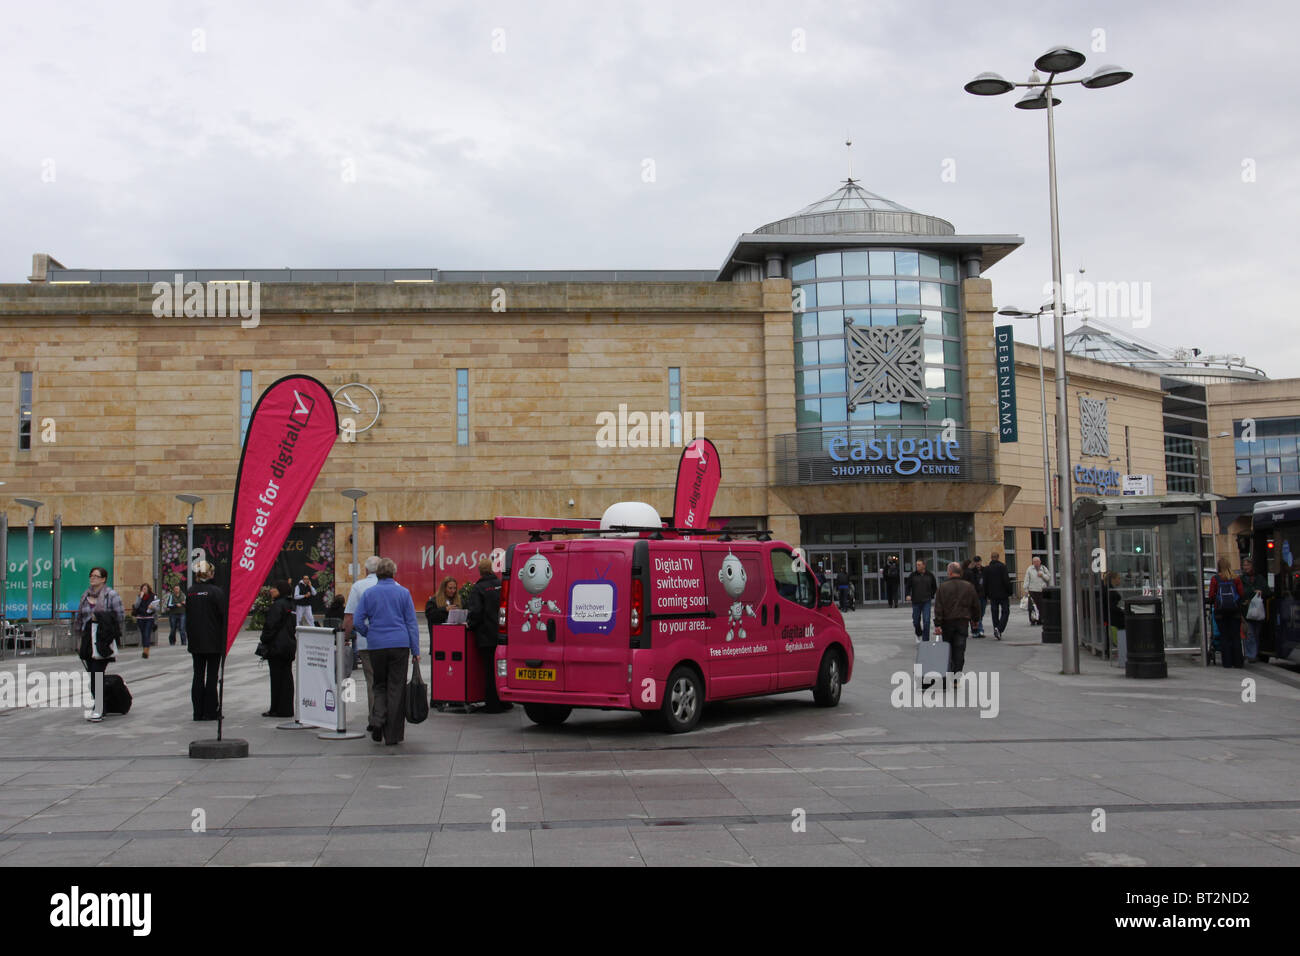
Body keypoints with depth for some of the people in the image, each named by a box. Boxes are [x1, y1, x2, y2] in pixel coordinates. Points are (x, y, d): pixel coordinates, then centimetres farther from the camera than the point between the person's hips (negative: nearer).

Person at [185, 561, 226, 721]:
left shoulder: (191, 593, 4)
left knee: (198, 676, 9)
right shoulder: (216, 592, -11)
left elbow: (187, 618, 8)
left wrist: (191, 637, 15)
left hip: (196, 642, 4)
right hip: (214, 642, -4)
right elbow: (224, 617, -11)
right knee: (212, 676, 1)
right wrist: (224, 642, -4)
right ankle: (210, 712, 2)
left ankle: (198, 712, 10)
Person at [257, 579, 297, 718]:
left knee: (277, 677, -3)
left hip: (277, 646, -9)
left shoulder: (277, 605, -14)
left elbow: (271, 625, -17)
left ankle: (277, 709, 0)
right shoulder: (289, 604, 13)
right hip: (289, 645, 9)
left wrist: (264, 641, -8)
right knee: (287, 676, 9)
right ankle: (287, 708, 12)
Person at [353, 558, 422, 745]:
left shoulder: (368, 593, 2)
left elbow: (357, 621, 0)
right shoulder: (403, 592, 1)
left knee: (379, 685, 17)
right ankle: (393, 735, 4)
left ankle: (378, 719, -7)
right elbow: (411, 623, 2)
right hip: (400, 645, -1)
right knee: (396, 687, 3)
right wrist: (415, 650, 4)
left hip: (376, 646, 1)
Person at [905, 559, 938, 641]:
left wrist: (931, 596, 12)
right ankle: (919, 634, 36)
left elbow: (935, 587, 19)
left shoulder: (930, 575, 4)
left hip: (926, 602, 0)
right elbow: (907, 586, 3)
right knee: (916, 621, 8)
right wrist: (907, 595, -13)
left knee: (926, 621, -9)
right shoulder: (913, 575, 1)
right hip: (916, 602, 0)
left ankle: (925, 640, -4)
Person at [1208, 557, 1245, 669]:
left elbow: (1211, 595, -5)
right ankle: (1237, 661, 7)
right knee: (1236, 636, 7)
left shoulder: (1215, 579, -3)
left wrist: (1211, 603, 15)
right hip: (1235, 609, 1)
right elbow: (1242, 593, -1)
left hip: (1220, 609, -1)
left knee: (1224, 636, 5)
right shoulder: (1236, 578, 0)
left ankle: (1227, 662, 3)